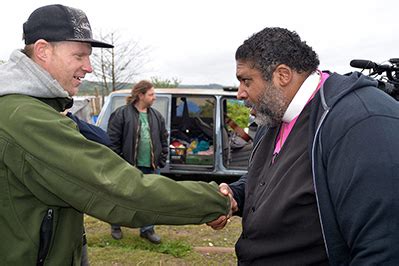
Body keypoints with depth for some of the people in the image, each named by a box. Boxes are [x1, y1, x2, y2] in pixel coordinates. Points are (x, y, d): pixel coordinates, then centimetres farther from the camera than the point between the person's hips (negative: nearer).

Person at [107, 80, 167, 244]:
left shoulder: (156, 116, 8)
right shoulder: (122, 114, -9)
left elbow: (164, 139, 12)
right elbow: (113, 140, -11)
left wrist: (161, 161, 6)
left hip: (151, 167, 5)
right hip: (129, 166, -5)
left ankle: (147, 229, 27)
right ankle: (115, 225, 32)